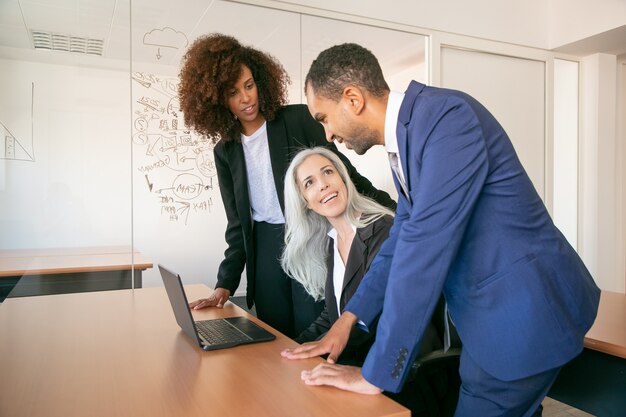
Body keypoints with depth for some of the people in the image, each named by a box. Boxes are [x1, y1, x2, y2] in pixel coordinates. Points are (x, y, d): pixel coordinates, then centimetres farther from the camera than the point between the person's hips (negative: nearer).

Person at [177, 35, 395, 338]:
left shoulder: (298, 119, -3)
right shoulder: (225, 151, 9)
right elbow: (238, 225, 11)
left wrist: (390, 210, -8)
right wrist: (225, 285, 6)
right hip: (266, 249, 4)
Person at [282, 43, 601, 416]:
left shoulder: (447, 116, -23)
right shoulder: (405, 135, 5)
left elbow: (425, 247, -28)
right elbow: (405, 236, 12)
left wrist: (376, 373, -22)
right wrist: (349, 318, 8)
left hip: (523, 311, -8)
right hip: (495, 313, 8)